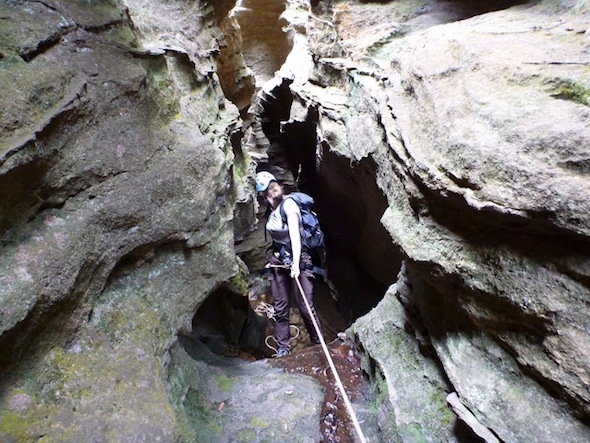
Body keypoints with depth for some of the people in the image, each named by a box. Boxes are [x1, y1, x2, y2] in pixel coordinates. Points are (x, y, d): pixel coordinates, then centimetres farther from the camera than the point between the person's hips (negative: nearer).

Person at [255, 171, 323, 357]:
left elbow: (295, 235, -23)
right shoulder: (271, 209, 7)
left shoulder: (288, 204, -14)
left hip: (297, 259, -7)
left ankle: (318, 344, 16)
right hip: (278, 261, 7)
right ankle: (283, 348, 18)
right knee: (280, 308, 8)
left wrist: (295, 264, -30)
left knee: (306, 306, -3)